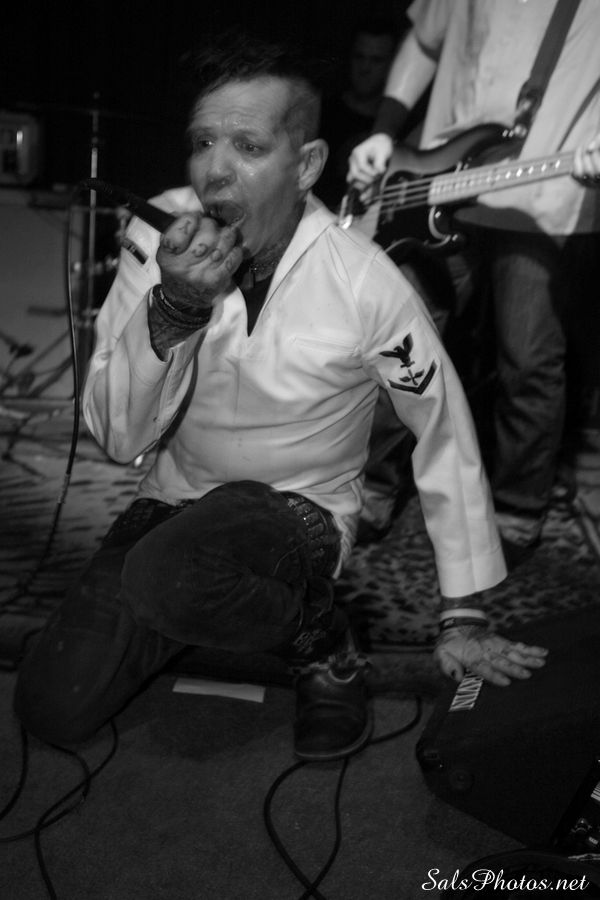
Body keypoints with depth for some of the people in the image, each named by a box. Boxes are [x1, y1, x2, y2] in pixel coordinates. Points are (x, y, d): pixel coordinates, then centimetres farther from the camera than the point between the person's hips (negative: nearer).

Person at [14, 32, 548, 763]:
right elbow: (118, 439, -14)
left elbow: (445, 434, -8)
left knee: (168, 574, -36)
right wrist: (172, 309, -32)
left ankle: (324, 646, -5)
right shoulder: (157, 241, -12)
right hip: (175, 500, 4)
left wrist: (463, 618, -3)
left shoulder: (365, 283, -21)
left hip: (299, 511, -4)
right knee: (51, 709, -7)